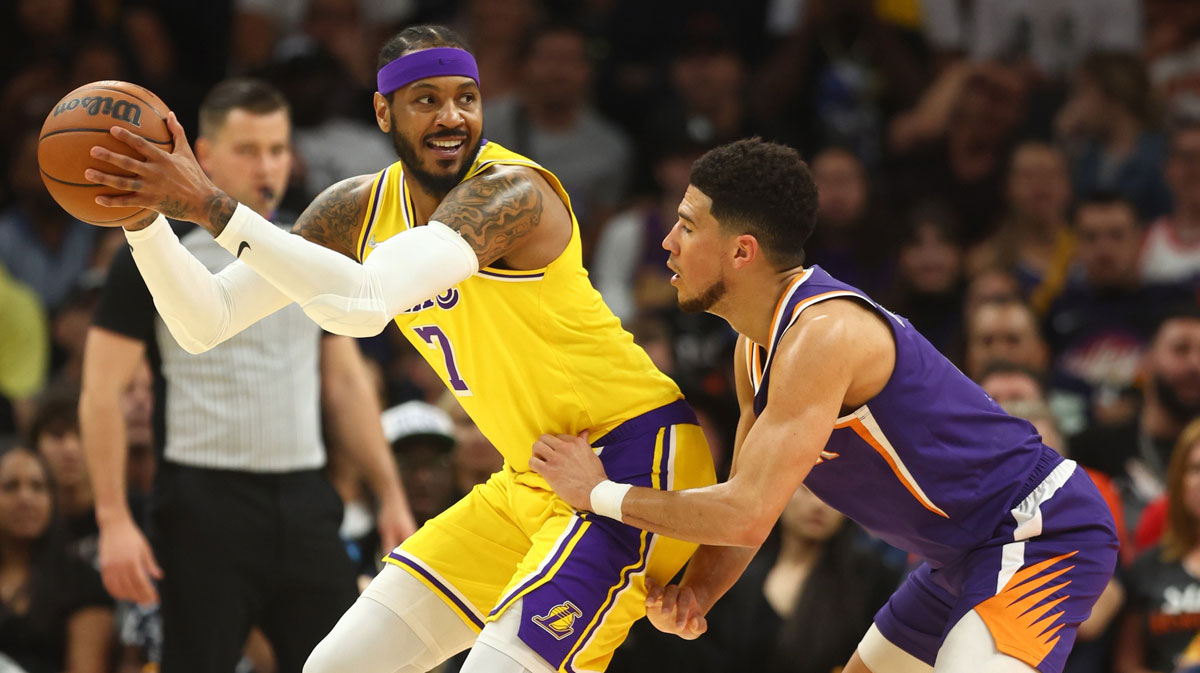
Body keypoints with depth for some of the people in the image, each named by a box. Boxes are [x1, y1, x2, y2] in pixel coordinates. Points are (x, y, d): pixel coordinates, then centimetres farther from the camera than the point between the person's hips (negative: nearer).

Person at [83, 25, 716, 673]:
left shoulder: (512, 191, -24)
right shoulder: (360, 209, 1)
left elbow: (365, 303, -38)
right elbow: (205, 322, 0)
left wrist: (210, 204, -38)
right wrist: (142, 217, -18)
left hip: (634, 457, -8)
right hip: (531, 481, 8)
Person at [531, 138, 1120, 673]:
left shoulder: (822, 336, -25)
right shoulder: (757, 346, 7)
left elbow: (748, 514, -28)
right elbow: (746, 504, 13)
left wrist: (601, 493, -17)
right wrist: (695, 593, -7)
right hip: (966, 556, 11)